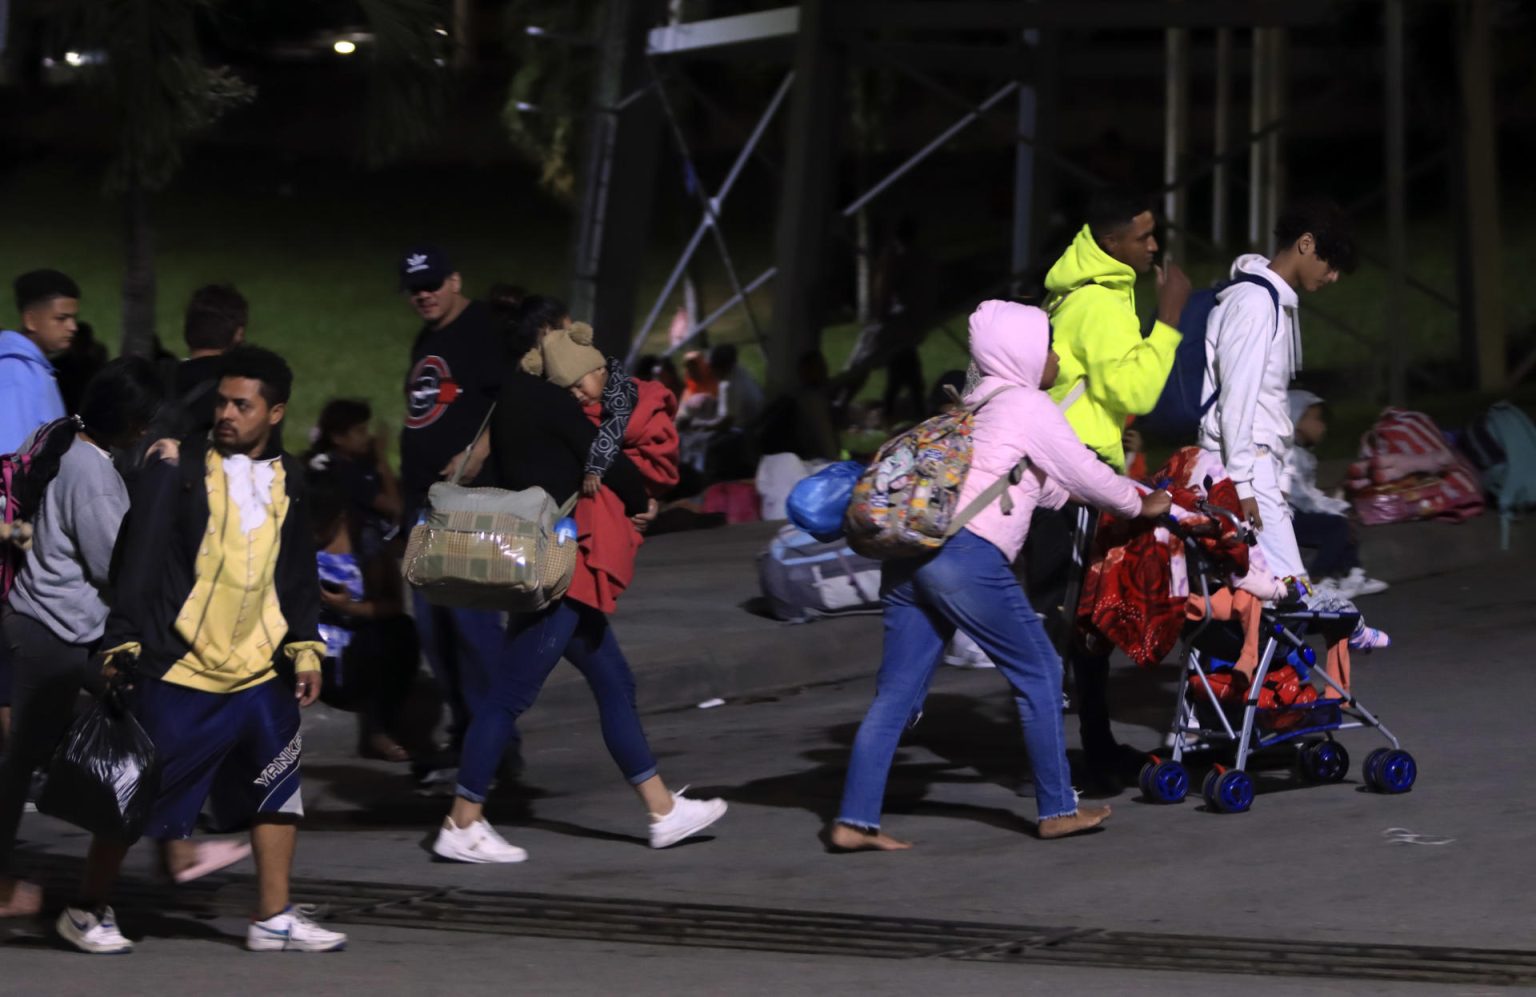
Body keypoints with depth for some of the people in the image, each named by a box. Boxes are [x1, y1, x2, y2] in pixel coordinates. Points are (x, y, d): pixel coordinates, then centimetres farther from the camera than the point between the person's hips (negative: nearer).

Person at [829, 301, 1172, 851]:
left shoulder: (978, 405, 26)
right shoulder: (1028, 408, 0)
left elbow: (1047, 484, 33)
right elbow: (1085, 475, 6)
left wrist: (1122, 496, 35)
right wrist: (1140, 505, 23)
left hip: (909, 555, 8)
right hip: (967, 556, -8)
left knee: (896, 694, 7)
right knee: (1038, 672, 6)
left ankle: (854, 819, 2)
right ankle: (1058, 810, 12)